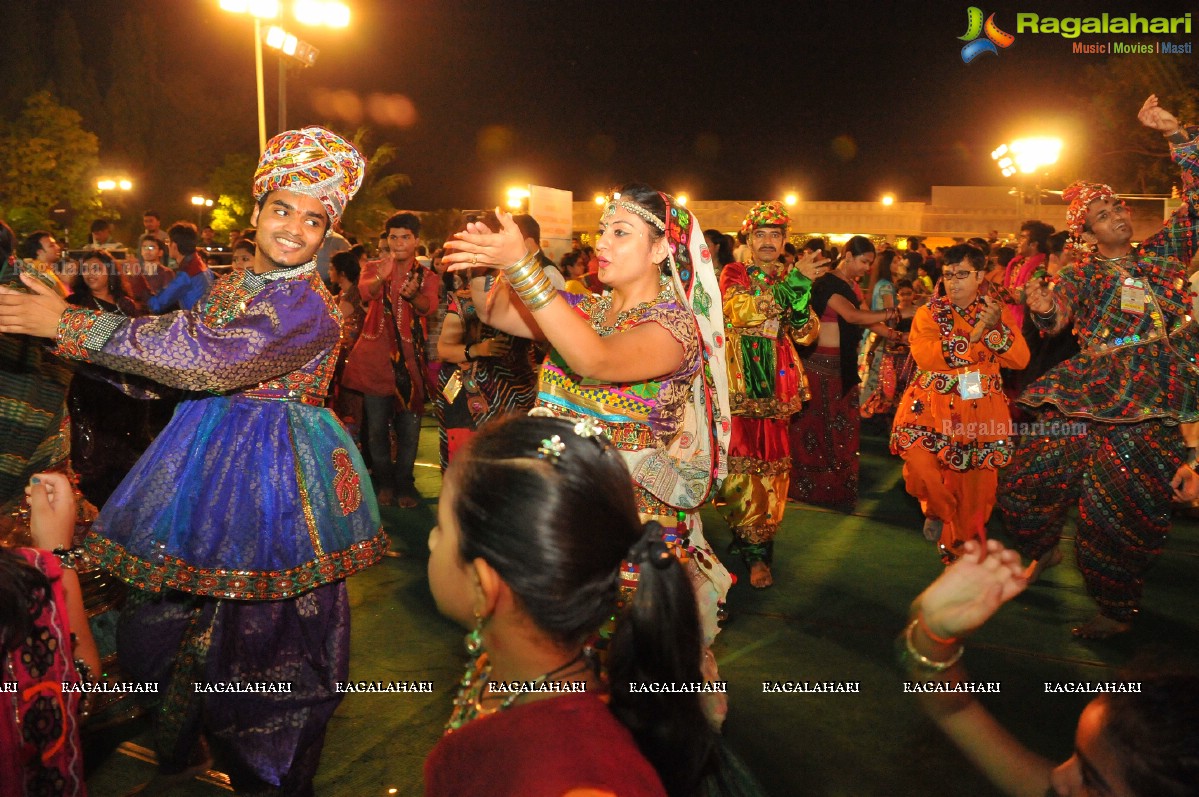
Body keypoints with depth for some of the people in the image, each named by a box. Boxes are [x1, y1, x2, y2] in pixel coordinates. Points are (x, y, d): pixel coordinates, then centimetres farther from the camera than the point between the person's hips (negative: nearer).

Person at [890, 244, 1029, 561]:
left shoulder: (997, 310, 7)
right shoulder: (930, 312, 1)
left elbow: (1020, 360, -3)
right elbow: (924, 356, -17)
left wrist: (996, 327, -18)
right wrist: (973, 335, -20)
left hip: (982, 410, 2)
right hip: (934, 404, -1)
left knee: (975, 481, 4)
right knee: (917, 452, -24)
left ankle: (962, 545, 28)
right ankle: (937, 509, 9)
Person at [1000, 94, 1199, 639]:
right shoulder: (1079, 275, 10)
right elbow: (1055, 320, -6)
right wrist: (1042, 308, -30)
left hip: (1153, 397, -1)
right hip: (1089, 392, 2)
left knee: (1122, 500, -3)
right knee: (1031, 474, 1)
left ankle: (1117, 607, 14)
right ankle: (1043, 549, 31)